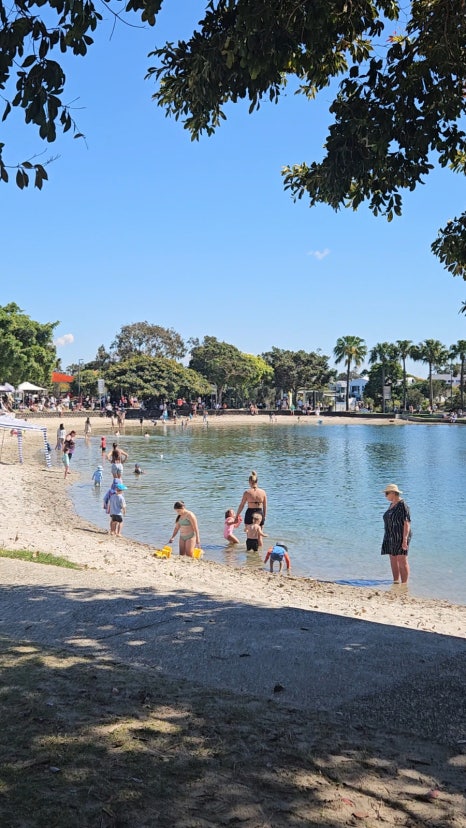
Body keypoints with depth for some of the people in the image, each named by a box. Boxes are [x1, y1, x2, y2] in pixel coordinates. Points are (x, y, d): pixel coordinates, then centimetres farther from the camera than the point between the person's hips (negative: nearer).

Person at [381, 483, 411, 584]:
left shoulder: (403, 506, -14)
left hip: (401, 538, -9)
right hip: (392, 538, 9)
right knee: (393, 560, 10)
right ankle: (396, 581, 17)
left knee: (402, 561, -8)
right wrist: (388, 538, 20)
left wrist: (405, 540, -22)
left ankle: (404, 583, -4)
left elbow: (407, 523, -17)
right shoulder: (392, 505, 14)